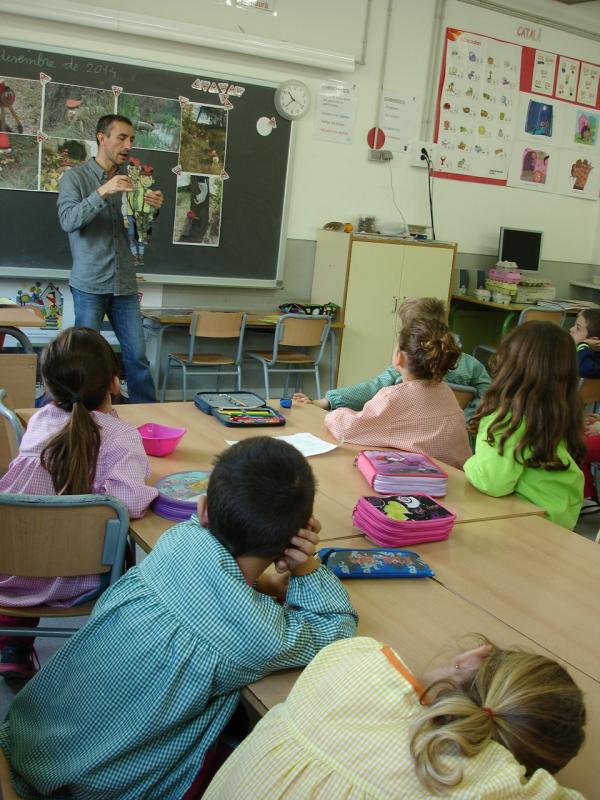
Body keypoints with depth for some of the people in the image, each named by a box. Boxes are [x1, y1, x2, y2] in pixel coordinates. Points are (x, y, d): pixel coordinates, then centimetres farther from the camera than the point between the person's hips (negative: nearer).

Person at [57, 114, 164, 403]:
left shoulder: (129, 181, 12)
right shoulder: (75, 177, 1)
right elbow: (68, 220, -15)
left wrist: (151, 211, -7)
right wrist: (103, 192, -25)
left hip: (125, 285, 4)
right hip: (89, 284, -3)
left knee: (137, 356, 2)